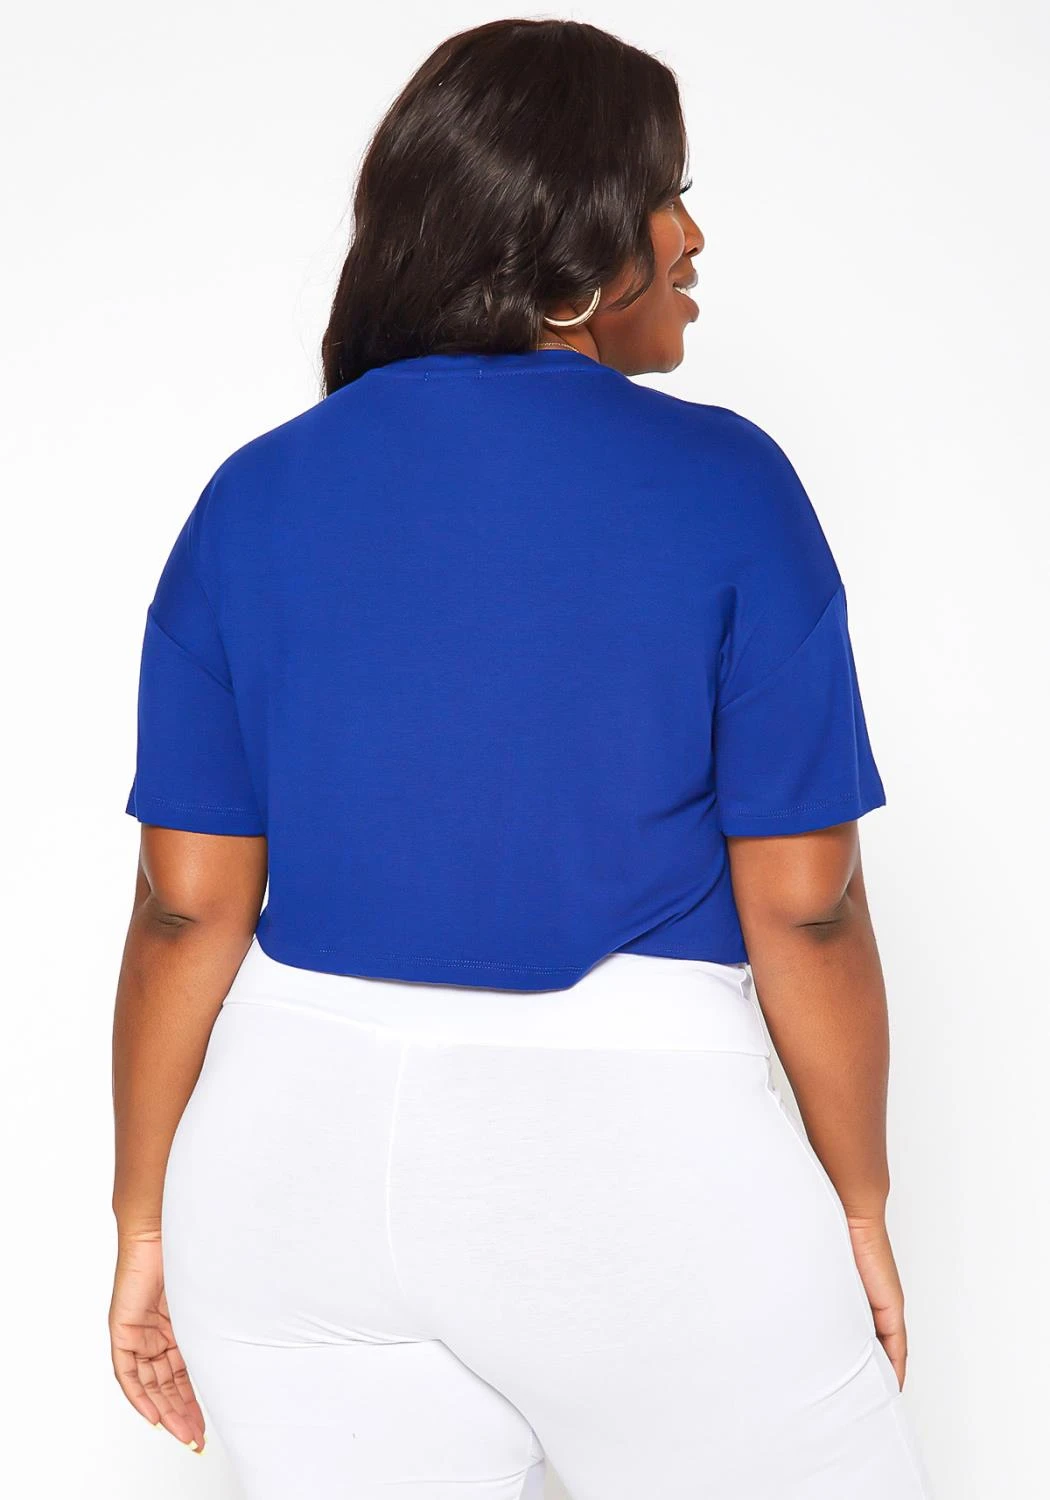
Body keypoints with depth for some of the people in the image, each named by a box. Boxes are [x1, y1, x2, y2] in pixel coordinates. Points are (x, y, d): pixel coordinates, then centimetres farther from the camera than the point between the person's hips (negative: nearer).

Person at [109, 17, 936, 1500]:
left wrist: (149, 1221, 10)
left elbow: (186, 905, 0)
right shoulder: (725, 485, -8)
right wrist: (859, 1208, 5)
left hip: (303, 1142, 4)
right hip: (631, 1147, -3)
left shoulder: (254, 494, 1)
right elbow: (805, 908, -8)